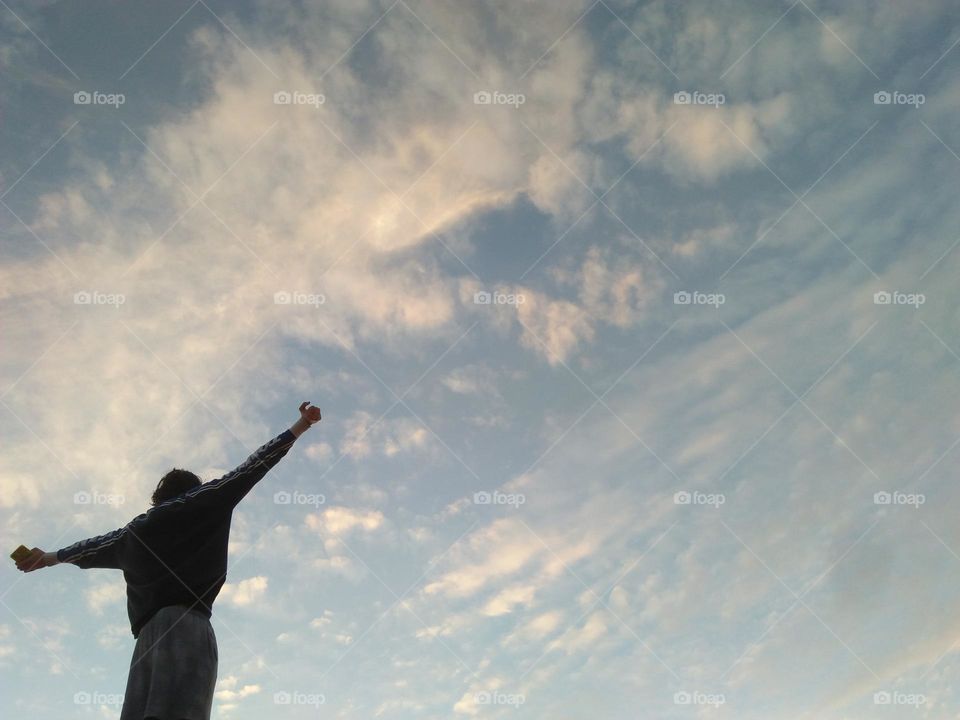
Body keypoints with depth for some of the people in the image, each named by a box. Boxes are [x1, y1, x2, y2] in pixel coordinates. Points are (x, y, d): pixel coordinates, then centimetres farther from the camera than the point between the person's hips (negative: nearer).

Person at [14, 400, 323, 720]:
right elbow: (250, 469, 18)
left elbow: (98, 545, 47)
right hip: (187, 624, -5)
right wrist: (299, 427, 23)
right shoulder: (200, 502, 17)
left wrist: (51, 557, 66)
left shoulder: (137, 528, 30)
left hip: (148, 632, 6)